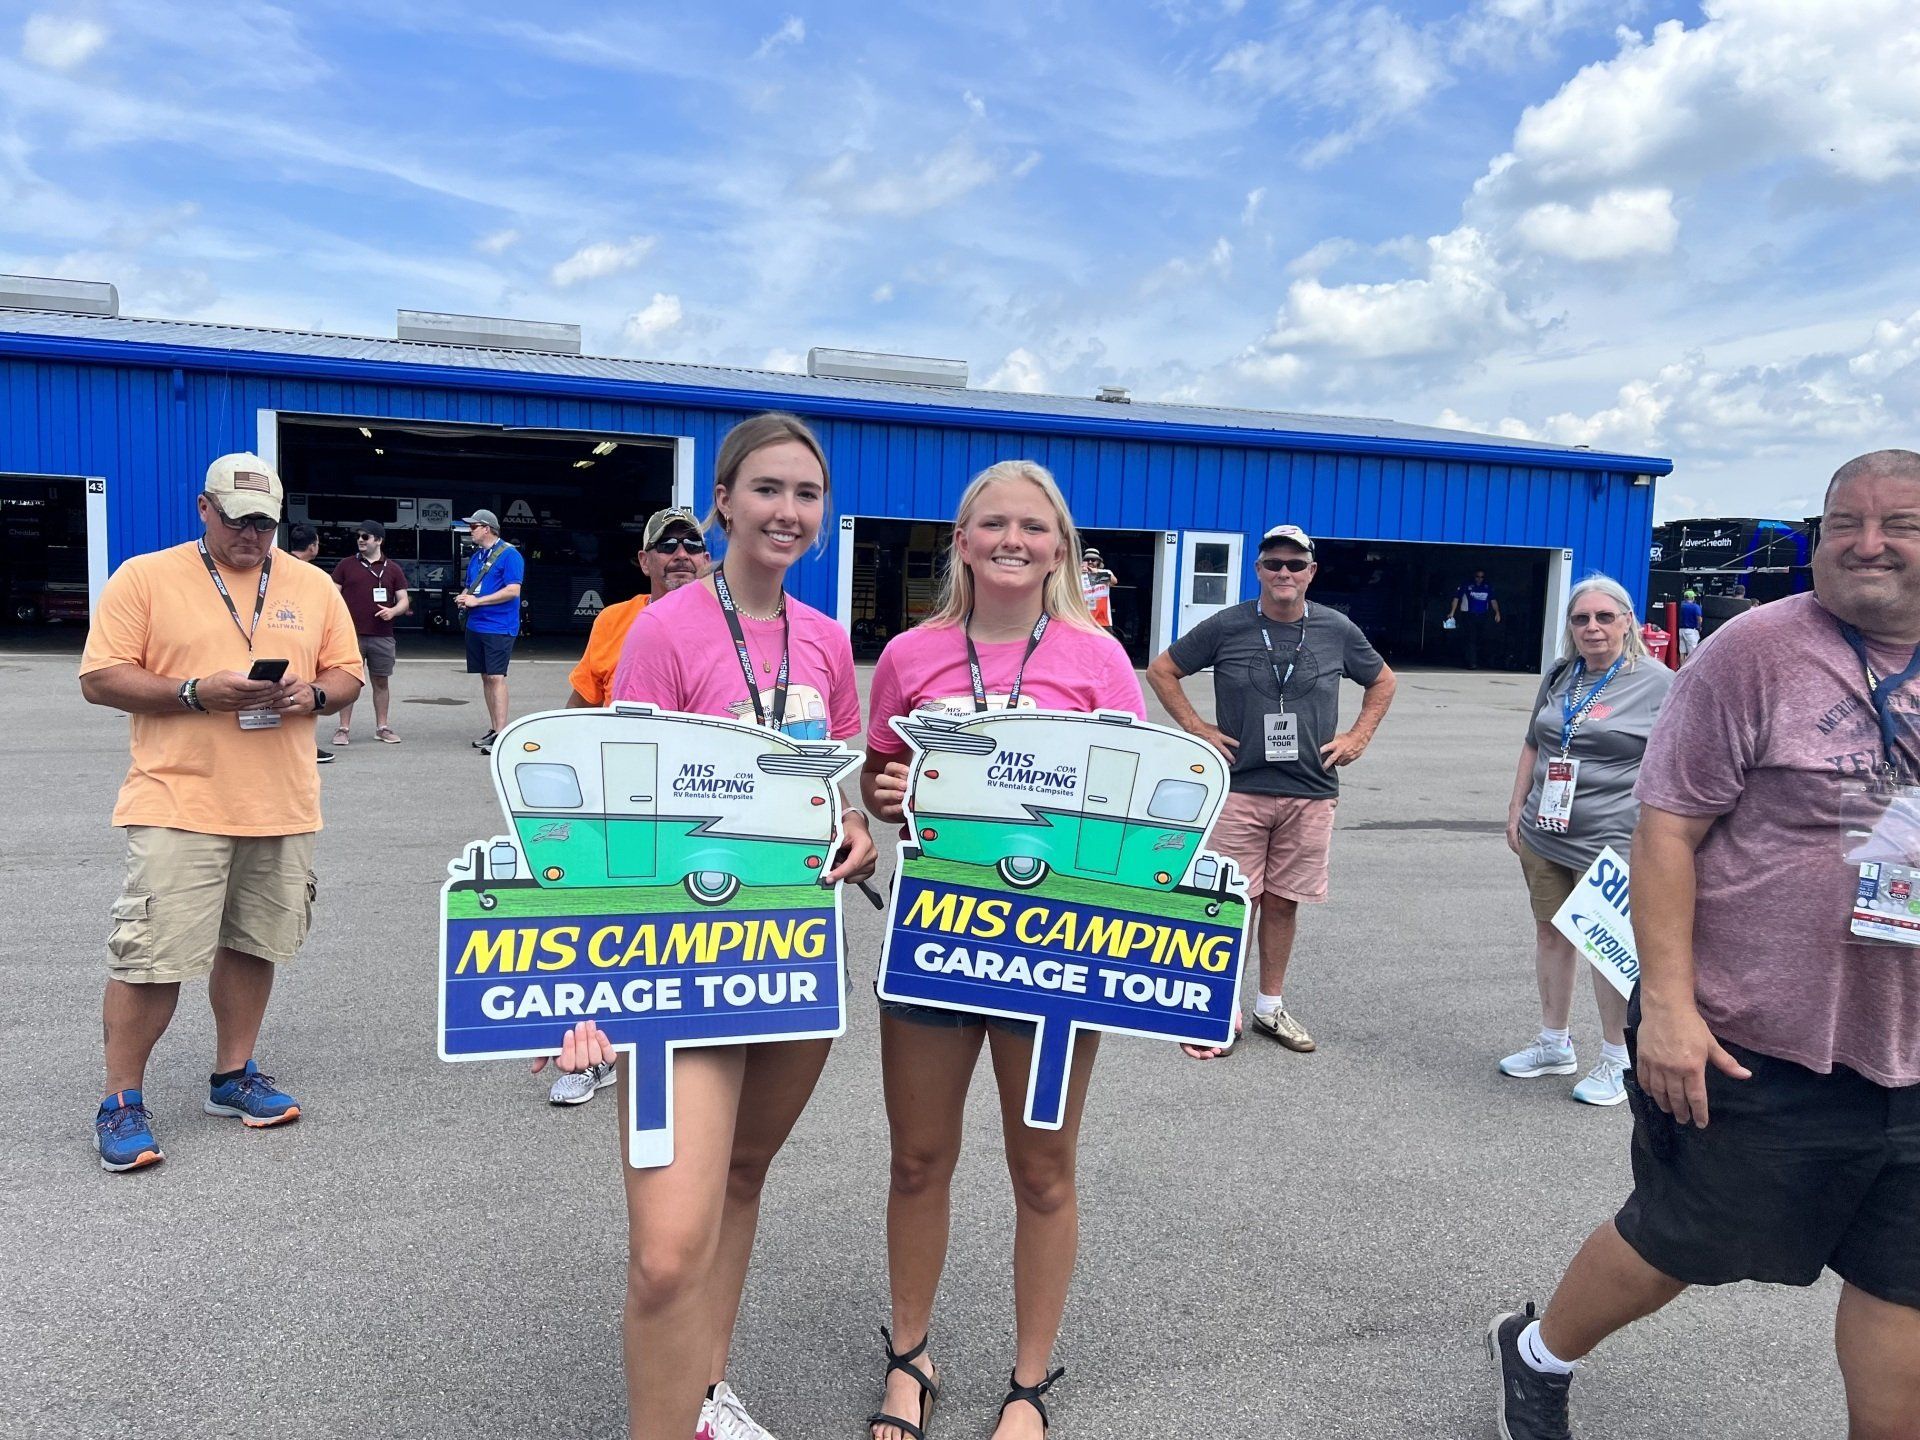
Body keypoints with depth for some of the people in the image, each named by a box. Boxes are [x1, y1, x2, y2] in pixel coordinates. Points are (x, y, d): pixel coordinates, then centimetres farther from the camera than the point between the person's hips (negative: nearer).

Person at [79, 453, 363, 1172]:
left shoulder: (313, 587, 10)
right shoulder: (144, 578, 0)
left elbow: (346, 674, 12)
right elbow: (100, 679, -4)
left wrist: (311, 694, -10)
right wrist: (197, 693, -18)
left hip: (284, 809, 4)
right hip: (179, 805, -4)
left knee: (253, 945, 13)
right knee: (153, 955, -4)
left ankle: (233, 1077, 29)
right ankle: (121, 1104, 12)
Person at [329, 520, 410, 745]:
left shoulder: (393, 569, 9)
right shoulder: (346, 565, 7)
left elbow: (404, 600, 10)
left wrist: (393, 611, -12)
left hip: (382, 636, 1)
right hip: (351, 634, -1)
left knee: (381, 682, 7)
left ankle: (382, 727, 17)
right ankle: (344, 729, 4)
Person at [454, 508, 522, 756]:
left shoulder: (509, 555, -9)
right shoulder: (476, 556, 16)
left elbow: (513, 590, -17)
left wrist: (477, 601, -16)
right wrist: (463, 597, 1)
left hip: (499, 628, -8)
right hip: (475, 626, 8)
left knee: (496, 677, -12)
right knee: (485, 677, 11)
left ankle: (501, 735, -12)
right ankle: (493, 730, 18)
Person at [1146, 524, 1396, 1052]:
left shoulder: (1337, 630, 3)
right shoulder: (1226, 627, -3)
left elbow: (1383, 680, 19)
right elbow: (1161, 670, 5)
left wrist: (1359, 736, 8)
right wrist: (1196, 728, -2)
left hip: (1310, 795, 2)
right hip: (1240, 790, -2)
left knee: (1283, 902, 11)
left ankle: (1270, 1006, 26)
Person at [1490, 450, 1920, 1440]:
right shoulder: (1758, 652, -13)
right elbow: (1665, 829, -15)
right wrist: (1667, 1002, -20)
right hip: (1749, 1041, -5)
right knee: (1678, 1245, 11)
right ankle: (1537, 1358, 38)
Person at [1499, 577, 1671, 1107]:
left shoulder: (1658, 683, -6)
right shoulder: (1559, 677, 11)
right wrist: (1516, 811, 15)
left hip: (1610, 844, -6)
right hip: (1544, 838, 6)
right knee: (1551, 934, 13)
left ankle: (1617, 1060, 15)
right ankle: (1554, 1043, 28)